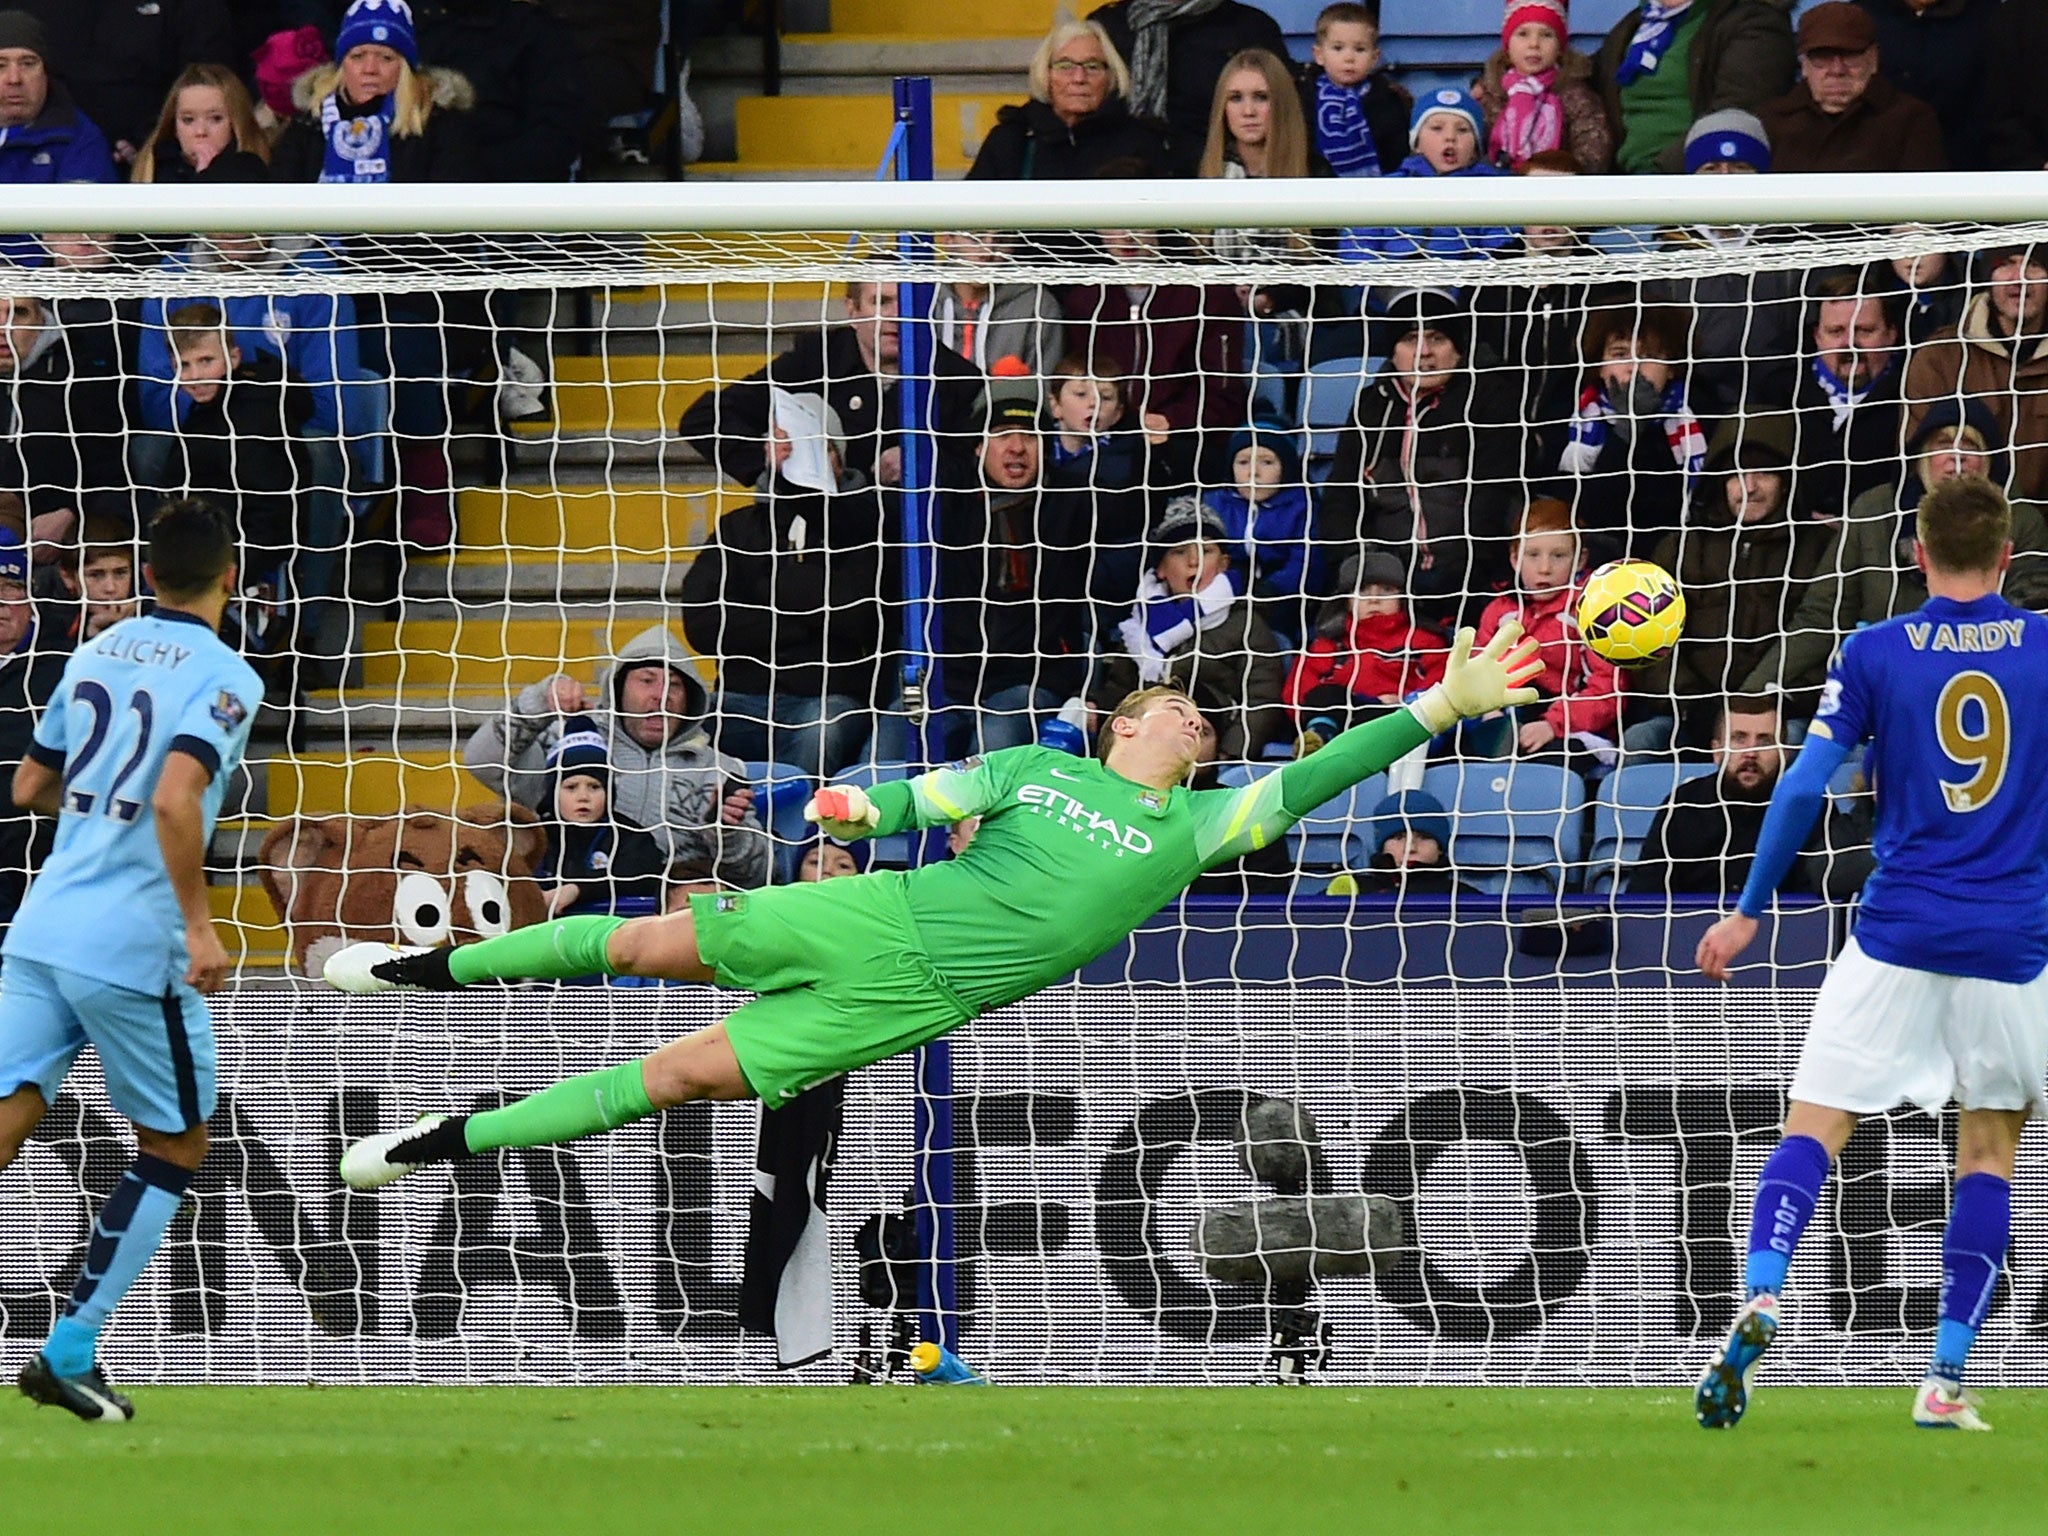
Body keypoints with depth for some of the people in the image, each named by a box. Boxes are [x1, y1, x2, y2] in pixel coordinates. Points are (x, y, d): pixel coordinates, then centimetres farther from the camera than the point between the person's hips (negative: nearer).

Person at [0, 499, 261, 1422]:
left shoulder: (95, 655, 13)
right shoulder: (224, 680, -8)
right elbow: (176, 801, -23)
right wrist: (199, 924, -19)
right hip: (134, 947, -6)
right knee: (176, 1148, 12)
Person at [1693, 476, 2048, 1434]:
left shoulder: (1874, 653, -1)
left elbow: (1804, 788, -2)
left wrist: (1748, 911, 7)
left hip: (1897, 937, -1)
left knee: (1814, 1130, 2)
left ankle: (1761, 1296, -23)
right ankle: (1945, 1380, 5)